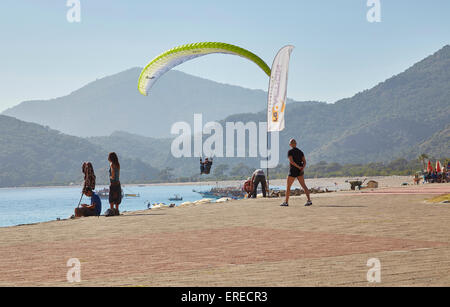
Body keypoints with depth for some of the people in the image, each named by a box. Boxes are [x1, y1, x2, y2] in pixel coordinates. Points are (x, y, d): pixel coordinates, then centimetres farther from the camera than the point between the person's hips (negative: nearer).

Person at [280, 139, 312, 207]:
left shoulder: (290, 152, -9)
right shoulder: (300, 152, 10)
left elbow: (291, 161, -21)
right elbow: (304, 162, 1)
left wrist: (299, 167, -16)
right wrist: (302, 168, -13)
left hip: (293, 171, -5)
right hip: (300, 171, 5)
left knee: (288, 186, 8)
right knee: (303, 186, -3)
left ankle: (286, 202, 12)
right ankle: (309, 200, -18)